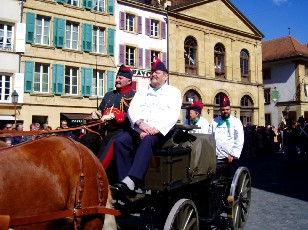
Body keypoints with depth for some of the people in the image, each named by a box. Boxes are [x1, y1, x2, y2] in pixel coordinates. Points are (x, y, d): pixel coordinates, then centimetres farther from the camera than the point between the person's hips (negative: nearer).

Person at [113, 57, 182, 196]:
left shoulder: (173, 92, 12)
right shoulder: (141, 92, 23)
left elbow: (172, 115, -4)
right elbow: (132, 110, 7)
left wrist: (155, 129, -19)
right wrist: (141, 123, -15)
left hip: (160, 132, -4)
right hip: (138, 130, 4)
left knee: (147, 141, -36)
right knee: (120, 141, -23)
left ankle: (131, 181, -45)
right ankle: (123, 181, -24)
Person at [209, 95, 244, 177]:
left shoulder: (236, 122, 0)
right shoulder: (214, 122, 9)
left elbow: (239, 141, -6)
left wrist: (232, 155, -11)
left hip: (231, 157, -2)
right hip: (217, 157, 3)